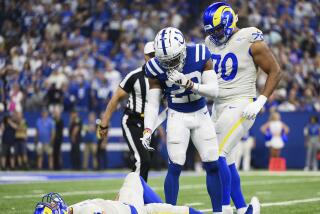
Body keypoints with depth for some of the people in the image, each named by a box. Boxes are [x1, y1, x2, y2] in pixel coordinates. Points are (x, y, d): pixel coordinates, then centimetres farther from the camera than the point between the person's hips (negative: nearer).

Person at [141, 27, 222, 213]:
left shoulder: (200, 56, -18)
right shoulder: (156, 68, -17)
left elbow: (214, 91, -17)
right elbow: (153, 103, -10)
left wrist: (188, 83, -31)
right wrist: (148, 130, -22)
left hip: (201, 114, 2)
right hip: (177, 117, -2)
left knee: (213, 165, 2)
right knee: (175, 167, -11)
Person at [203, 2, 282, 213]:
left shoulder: (250, 41, -12)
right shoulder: (211, 42, 8)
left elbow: (275, 72, -7)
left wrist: (260, 102, -14)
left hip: (240, 106, -7)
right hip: (218, 106, 7)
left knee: (218, 156, -16)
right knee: (226, 162, 8)